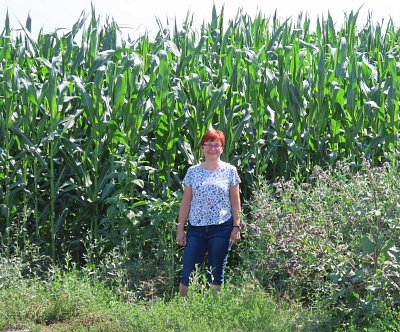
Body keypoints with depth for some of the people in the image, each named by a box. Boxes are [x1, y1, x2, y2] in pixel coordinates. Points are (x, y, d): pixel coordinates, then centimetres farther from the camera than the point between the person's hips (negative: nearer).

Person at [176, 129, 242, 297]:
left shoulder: (230, 171, 3)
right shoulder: (193, 171, 7)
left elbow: (235, 202, 3)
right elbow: (186, 202, 8)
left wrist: (236, 227, -4)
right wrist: (180, 228, 4)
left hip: (221, 228, -1)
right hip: (196, 228, 1)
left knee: (216, 275, 5)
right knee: (188, 274, 0)